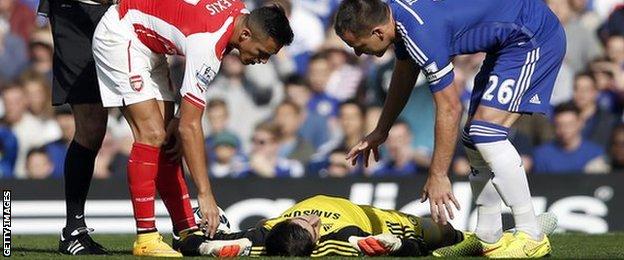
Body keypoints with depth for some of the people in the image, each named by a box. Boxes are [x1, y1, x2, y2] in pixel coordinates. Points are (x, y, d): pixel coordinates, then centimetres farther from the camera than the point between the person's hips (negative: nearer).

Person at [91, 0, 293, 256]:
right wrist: (205, 195, -31)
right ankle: (145, 238, -14)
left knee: (167, 140, 5)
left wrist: (180, 118, -2)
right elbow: (190, 127, -32)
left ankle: (187, 232, 5)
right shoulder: (208, 43, -34)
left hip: (149, 47, 9)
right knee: (152, 134, -17)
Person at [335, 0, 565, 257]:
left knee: (485, 133, -18)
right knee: (475, 139, 9)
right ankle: (488, 238, 15)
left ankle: (532, 237, -14)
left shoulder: (422, 33, -29)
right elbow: (404, 73, 22)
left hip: (533, 38, -10)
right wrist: (380, 132, 29)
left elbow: (450, 109, -24)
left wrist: (437, 175, -19)